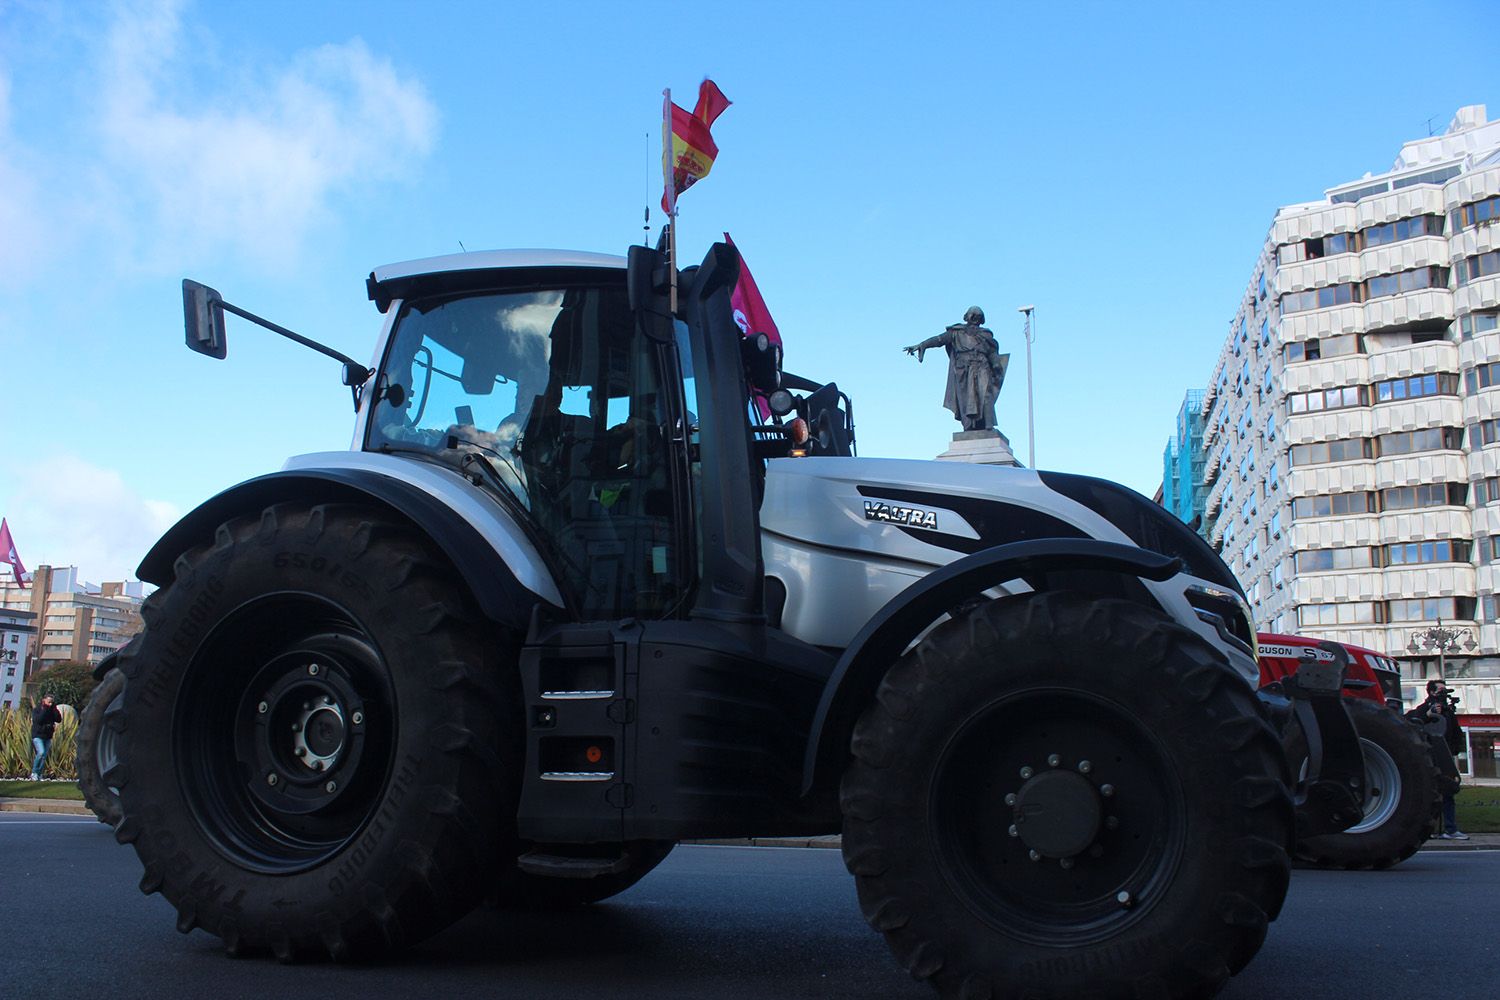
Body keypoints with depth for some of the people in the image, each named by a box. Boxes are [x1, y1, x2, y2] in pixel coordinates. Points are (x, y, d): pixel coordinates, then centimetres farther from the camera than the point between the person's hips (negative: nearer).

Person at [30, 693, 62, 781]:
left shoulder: (52, 711, 7)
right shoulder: (36, 710, -4)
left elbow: (59, 719, -3)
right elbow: (38, 720, -21)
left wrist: (55, 709, -11)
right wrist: (44, 710, -23)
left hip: (48, 737, 5)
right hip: (37, 735, -5)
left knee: (44, 756, 4)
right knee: (41, 752, -22)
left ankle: (39, 774, 13)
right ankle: (34, 772, -8)